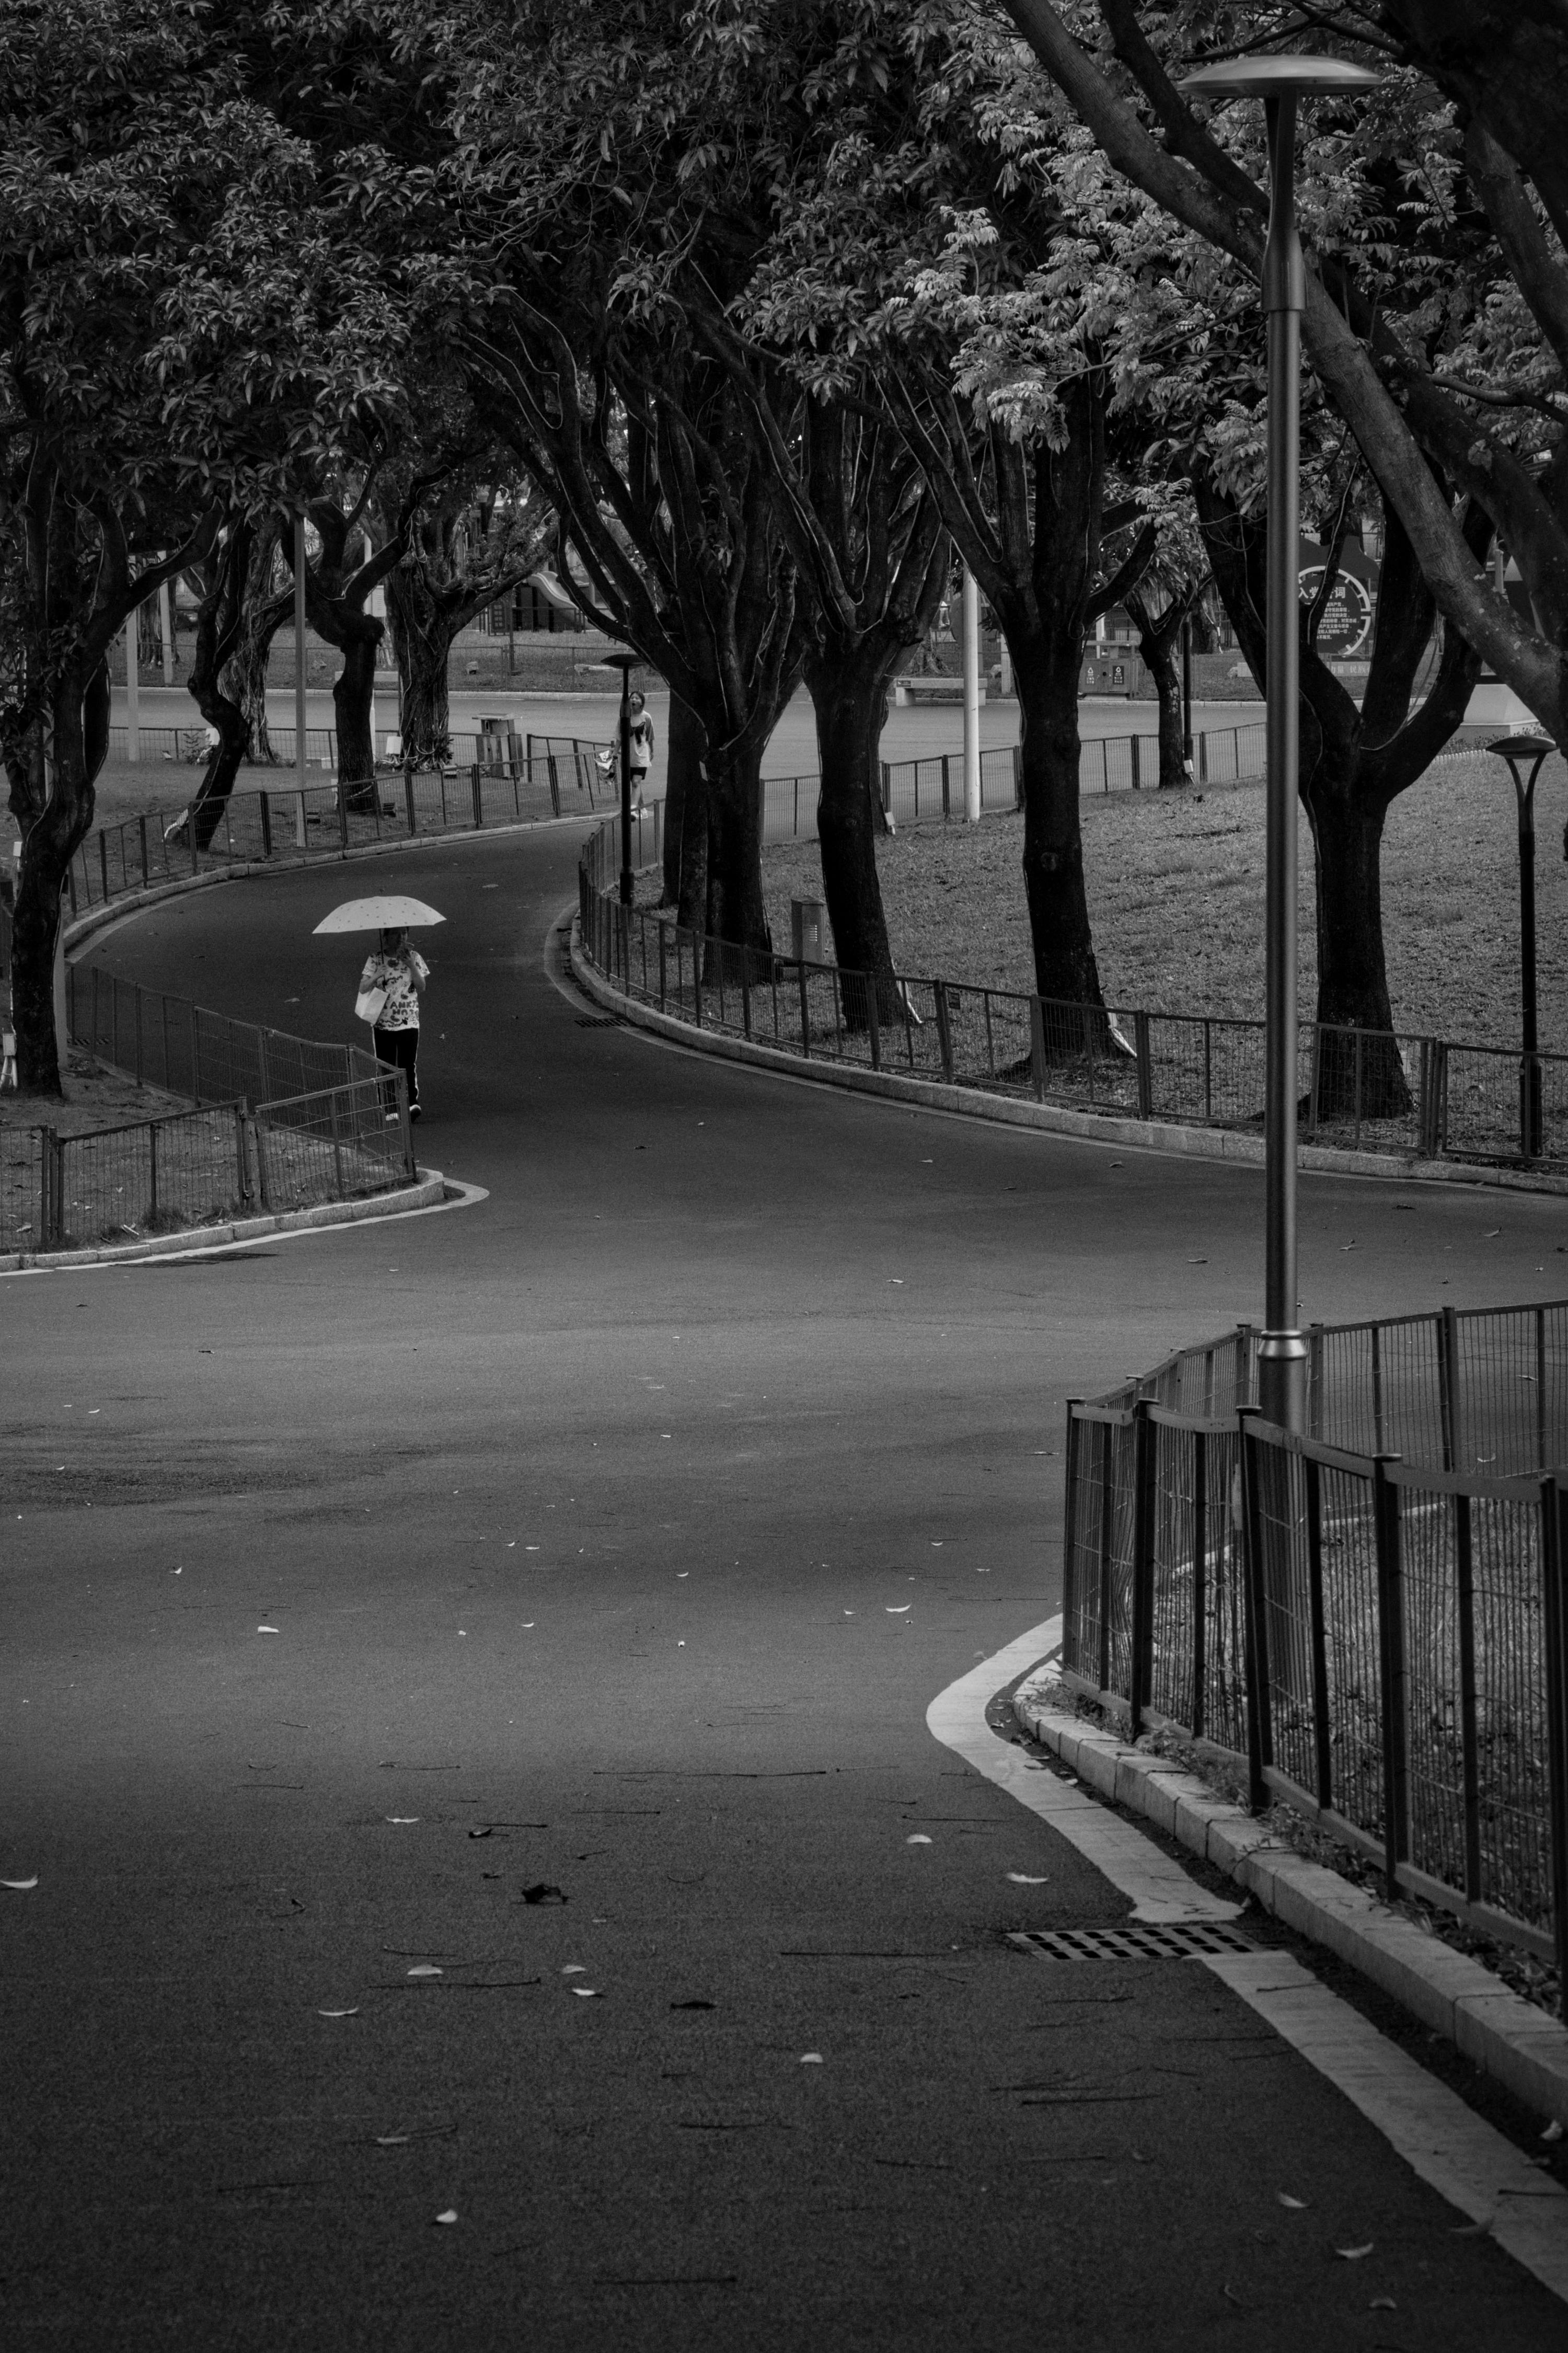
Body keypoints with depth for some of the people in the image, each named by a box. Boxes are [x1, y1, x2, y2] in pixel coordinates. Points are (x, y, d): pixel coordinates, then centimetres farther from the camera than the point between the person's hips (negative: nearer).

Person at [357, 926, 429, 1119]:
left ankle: (412, 1103, -13)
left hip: (409, 1022, 0)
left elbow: (421, 986, -2)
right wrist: (376, 977, -26)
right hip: (382, 1022, 0)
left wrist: (411, 965, -15)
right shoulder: (376, 960, -1)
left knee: (409, 1064, -12)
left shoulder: (413, 957, 2)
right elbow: (363, 988, -6)